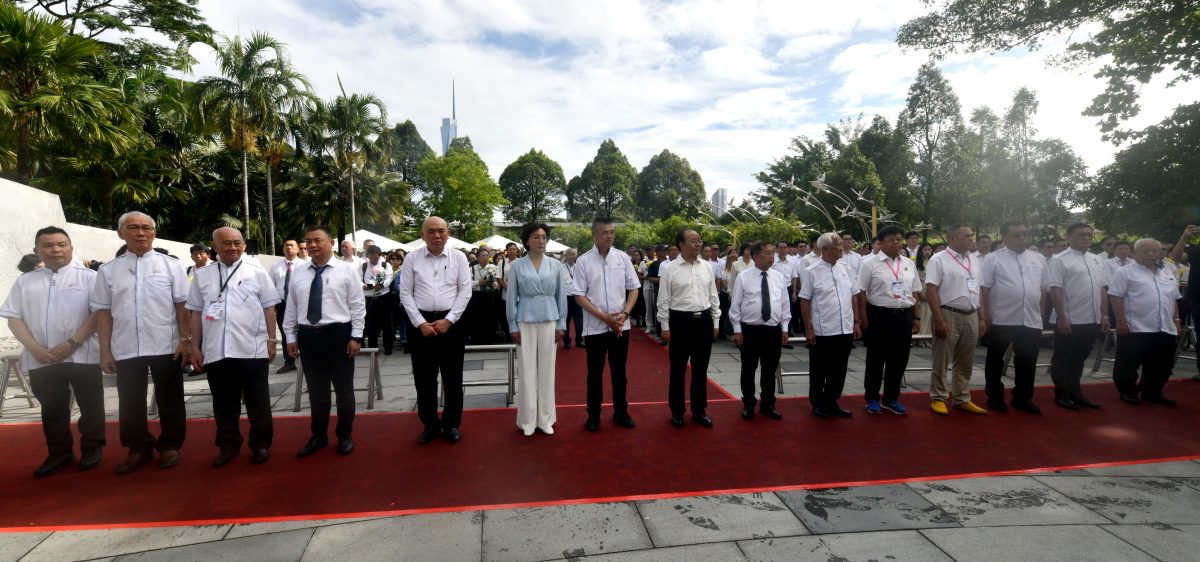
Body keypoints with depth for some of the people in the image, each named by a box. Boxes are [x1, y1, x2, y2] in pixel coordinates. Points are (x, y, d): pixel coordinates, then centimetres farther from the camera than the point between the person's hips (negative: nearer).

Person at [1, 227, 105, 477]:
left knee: (90, 405, 4)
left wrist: (71, 344, -15)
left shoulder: (88, 277, 0)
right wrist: (35, 348, -7)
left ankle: (92, 448, 19)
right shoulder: (25, 282, 11)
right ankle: (59, 453, 24)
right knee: (52, 408, 12)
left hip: (82, 355, -3)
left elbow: (99, 313, -8)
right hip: (41, 360, 4)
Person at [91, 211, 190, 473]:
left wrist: (185, 340, -8)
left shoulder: (171, 266, 1)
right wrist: (105, 351, 2)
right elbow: (103, 312, 5)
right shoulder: (108, 271, 6)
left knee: (169, 401, 8)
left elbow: (182, 306, -2)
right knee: (130, 403, 12)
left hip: (166, 346, -2)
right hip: (126, 349, 2)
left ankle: (169, 446, 24)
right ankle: (138, 449, 29)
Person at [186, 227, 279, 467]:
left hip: (252, 349, -2)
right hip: (215, 351, 2)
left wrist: (271, 340, -1)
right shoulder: (202, 274, 8)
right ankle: (228, 446, 27)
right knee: (224, 404, 13)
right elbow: (196, 312, 10)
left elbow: (269, 309, 2)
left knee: (257, 402, 7)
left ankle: (261, 445, 20)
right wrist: (195, 346, 8)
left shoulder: (257, 271, 1)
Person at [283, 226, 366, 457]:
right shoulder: (298, 274, 9)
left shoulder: (347, 270, -3)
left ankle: (345, 436, 25)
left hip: (338, 334, -3)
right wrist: (291, 337, 7)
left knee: (344, 389, 8)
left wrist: (356, 336, -10)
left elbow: (357, 305, -5)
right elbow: (291, 307, 11)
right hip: (308, 336, 4)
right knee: (316, 390, 13)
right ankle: (318, 436, 29)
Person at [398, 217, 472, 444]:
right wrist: (420, 323, -8)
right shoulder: (412, 259, 2)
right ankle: (429, 424, 24)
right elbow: (405, 293, 0)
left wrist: (448, 320, -10)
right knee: (424, 377, 8)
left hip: (451, 322, 0)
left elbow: (465, 291, -1)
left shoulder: (458, 257, 1)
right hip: (420, 322, 1)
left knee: (453, 376, 8)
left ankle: (452, 424, 23)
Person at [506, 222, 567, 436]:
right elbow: (511, 297, 2)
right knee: (527, 370, 3)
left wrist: (561, 324, 3)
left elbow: (561, 296, 6)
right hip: (525, 322, -1)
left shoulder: (555, 265, 3)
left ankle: (545, 418, 18)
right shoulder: (517, 265, -1)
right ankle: (528, 420, 13)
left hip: (549, 321, 1)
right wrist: (513, 326, -1)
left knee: (547, 369, 7)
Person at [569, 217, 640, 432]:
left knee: (619, 370, 13)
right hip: (595, 326, -2)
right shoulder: (584, 261, -5)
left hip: (621, 325, 2)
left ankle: (621, 411, 26)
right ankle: (593, 414, 21)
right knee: (595, 371, 8)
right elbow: (579, 295, -7)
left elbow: (633, 288, 5)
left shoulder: (623, 257, 2)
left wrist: (624, 314, -10)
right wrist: (604, 316, -14)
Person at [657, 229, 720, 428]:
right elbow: (664, 300, -4)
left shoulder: (707, 266, 5)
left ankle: (699, 410, 28)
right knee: (678, 368, 8)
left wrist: (716, 322, 8)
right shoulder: (671, 269, -6)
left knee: (700, 368, 13)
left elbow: (713, 296, 9)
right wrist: (665, 327, -6)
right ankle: (677, 411, 24)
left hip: (704, 320, 4)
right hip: (680, 321, -3)